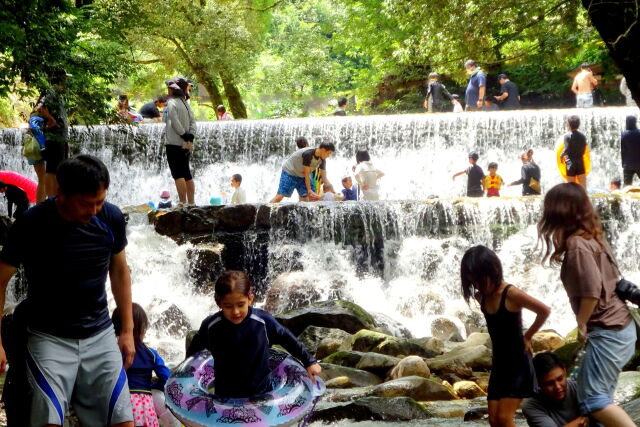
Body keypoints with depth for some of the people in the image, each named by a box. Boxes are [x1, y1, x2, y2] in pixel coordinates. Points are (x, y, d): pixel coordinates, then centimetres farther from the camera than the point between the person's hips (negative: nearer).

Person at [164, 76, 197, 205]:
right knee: (187, 174, 13)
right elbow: (193, 121, 7)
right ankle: (191, 202, 14)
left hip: (174, 144, -8)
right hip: (185, 145, 8)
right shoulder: (185, 103, 15)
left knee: (178, 175, -8)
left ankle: (183, 203, -11)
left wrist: (184, 135, -14)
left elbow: (175, 122, -21)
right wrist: (190, 136, -4)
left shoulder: (172, 103, -10)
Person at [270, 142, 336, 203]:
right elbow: (306, 174, -28)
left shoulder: (322, 160, -8)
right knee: (280, 196, -16)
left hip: (301, 176, 8)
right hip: (289, 171, -8)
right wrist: (309, 190, -28)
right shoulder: (308, 154, -31)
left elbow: (324, 177, -5)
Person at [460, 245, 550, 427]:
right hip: (498, 362, 7)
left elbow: (545, 311, -16)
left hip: (518, 361, -7)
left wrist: (526, 337, -7)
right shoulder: (481, 296, 3)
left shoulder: (511, 294, -18)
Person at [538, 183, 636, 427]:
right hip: (620, 326, 9)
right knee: (600, 397, 11)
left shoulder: (577, 244, -15)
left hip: (608, 331, -9)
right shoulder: (591, 237, 12)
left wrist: (581, 324, -8)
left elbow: (592, 291, -23)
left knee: (592, 400, -10)